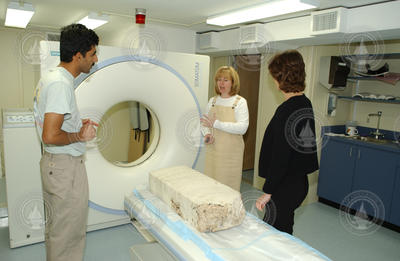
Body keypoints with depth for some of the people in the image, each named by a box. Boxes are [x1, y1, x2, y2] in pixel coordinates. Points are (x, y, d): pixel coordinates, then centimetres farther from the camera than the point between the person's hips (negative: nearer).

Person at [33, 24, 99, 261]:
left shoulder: (51, 77, 9)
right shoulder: (61, 84, -23)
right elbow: (50, 136, -29)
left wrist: (78, 124, 8)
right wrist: (79, 136, -13)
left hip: (52, 162, 11)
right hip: (66, 165, -10)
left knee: (56, 227, 25)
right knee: (69, 232, 6)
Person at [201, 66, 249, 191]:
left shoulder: (240, 102, -7)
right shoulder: (212, 101, 9)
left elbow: (242, 127, -18)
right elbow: (206, 122, 19)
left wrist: (216, 124, -25)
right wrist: (207, 133, -4)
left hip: (230, 151, -4)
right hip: (213, 149, 4)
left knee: (228, 184, 0)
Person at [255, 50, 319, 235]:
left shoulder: (286, 110, -22)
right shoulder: (306, 104, 7)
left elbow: (280, 158, -23)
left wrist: (267, 192, -15)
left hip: (285, 186, -9)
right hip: (299, 182, 9)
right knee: (284, 231, 20)